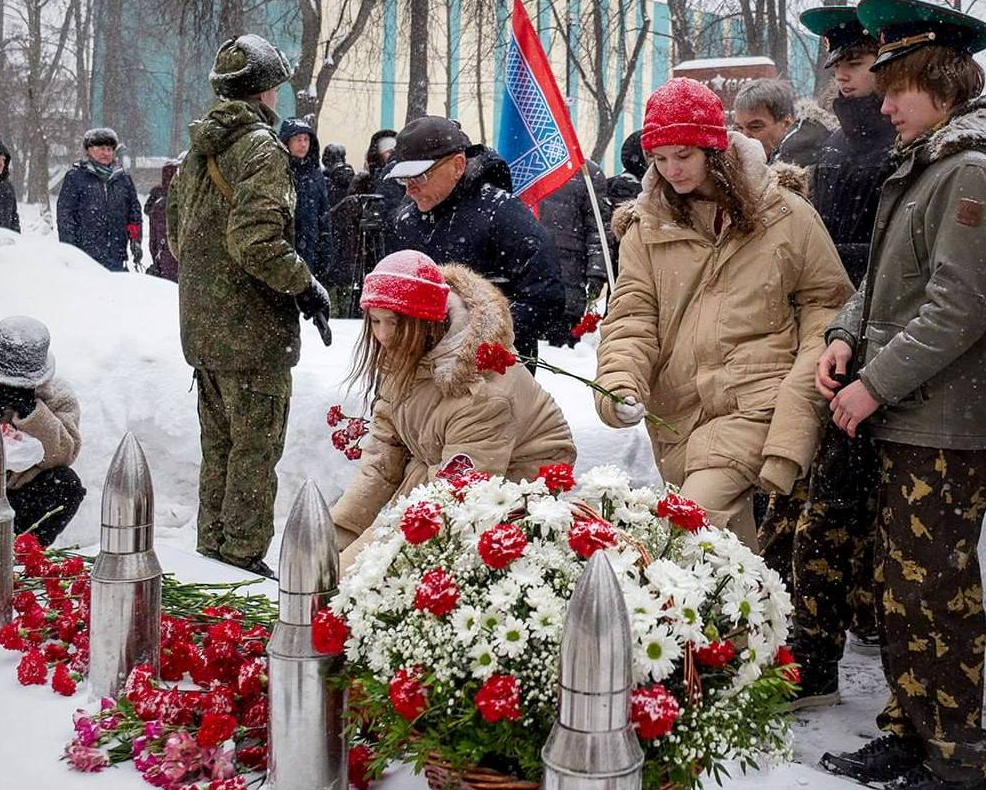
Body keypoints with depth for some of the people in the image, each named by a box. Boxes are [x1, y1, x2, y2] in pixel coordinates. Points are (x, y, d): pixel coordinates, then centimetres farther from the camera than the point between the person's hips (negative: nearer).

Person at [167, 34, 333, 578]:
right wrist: (306, 286, -14)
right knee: (256, 447, 0)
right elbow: (256, 240, -25)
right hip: (252, 330, -9)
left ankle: (214, 544, 28)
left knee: (219, 443, 19)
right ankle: (243, 555, 4)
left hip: (202, 328, 9)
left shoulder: (197, 150, 13)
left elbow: (176, 235, 20)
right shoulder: (260, 147, -15)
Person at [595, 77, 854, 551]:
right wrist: (620, 382, -16)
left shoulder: (785, 215, 3)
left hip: (758, 404, -4)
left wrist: (803, 385, -7)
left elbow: (826, 301, 7)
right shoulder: (646, 226, 9)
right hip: (678, 414, 4)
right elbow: (631, 314, 3)